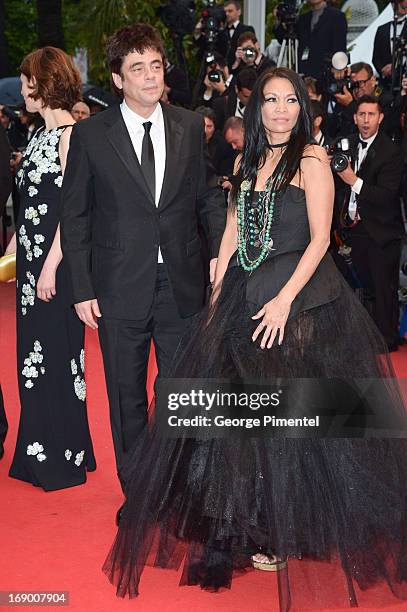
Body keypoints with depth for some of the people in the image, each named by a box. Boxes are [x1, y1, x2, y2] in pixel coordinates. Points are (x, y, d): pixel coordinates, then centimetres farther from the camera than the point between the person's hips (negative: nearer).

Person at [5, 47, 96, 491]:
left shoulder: (71, 135, -12)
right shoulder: (39, 136, 14)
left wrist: (51, 266, -20)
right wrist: (12, 249, 14)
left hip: (57, 264, -9)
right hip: (31, 261, 9)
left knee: (56, 355, 0)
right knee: (33, 354, 13)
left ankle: (64, 459, 13)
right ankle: (39, 453, 24)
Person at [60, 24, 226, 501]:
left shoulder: (190, 127, 3)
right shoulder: (90, 134, -4)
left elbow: (208, 195, 12)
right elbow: (75, 216, -2)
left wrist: (218, 251, -2)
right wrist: (82, 289, -5)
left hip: (182, 283, 2)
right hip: (120, 287, -2)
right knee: (126, 395, 10)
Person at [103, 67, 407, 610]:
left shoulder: (311, 159, -8)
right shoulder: (247, 163, 12)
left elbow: (319, 240, -12)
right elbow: (233, 232, 13)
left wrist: (284, 300, -19)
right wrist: (217, 294, 5)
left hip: (300, 300, -6)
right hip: (244, 299, 6)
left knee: (287, 416, 0)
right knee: (242, 412, 10)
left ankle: (288, 532, 17)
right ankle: (250, 521, 27)